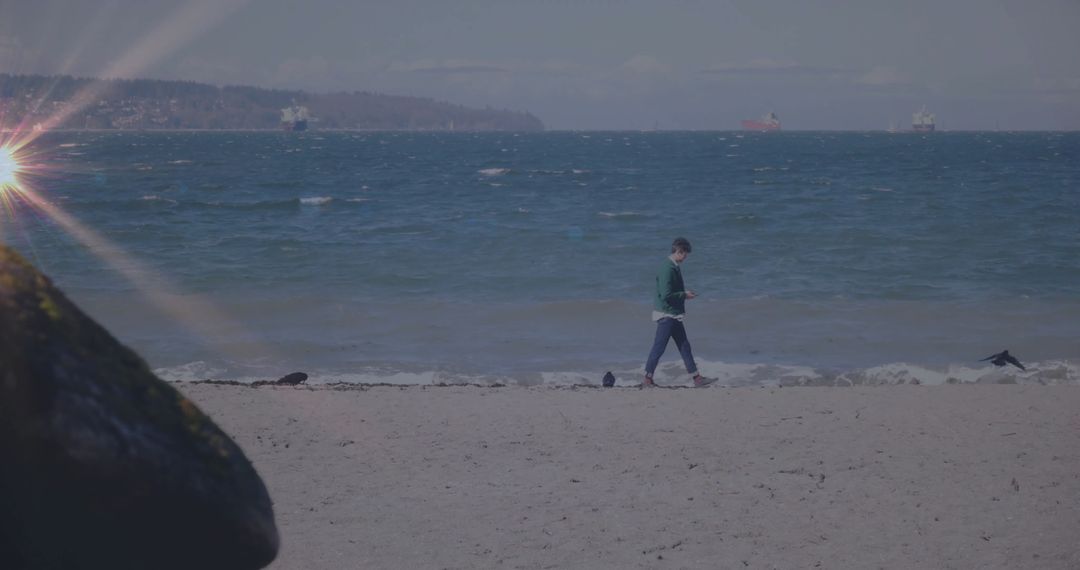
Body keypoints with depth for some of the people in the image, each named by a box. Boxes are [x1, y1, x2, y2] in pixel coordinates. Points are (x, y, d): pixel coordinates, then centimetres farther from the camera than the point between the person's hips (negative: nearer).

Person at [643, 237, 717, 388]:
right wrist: (684, 295, -14)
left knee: (684, 346, 11)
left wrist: (684, 294, 8)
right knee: (659, 347, -4)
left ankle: (697, 378, 14)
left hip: (674, 314, 10)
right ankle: (647, 380, 3)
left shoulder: (675, 267, 11)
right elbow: (666, 295, -25)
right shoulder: (668, 269, -20)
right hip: (666, 314, -10)